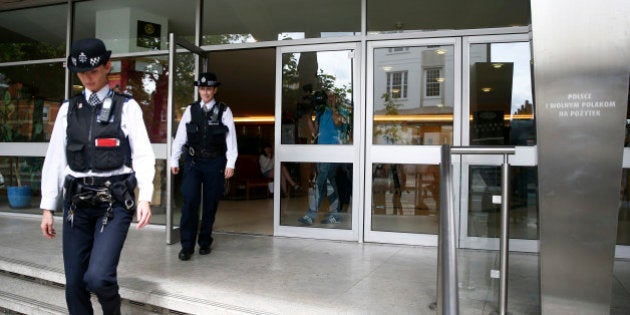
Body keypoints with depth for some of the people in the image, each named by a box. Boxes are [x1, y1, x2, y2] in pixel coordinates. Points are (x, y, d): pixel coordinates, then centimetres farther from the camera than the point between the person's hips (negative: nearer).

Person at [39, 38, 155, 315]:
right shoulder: (68, 109, 12)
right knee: (74, 283, 8)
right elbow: (55, 159, 10)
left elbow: (142, 155, -4)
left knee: (98, 277, -15)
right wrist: (47, 208, 8)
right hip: (77, 201, 4)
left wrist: (145, 197, -16)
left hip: (115, 201, -4)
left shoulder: (127, 107, 2)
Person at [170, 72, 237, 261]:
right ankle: (187, 245, 3)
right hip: (192, 162, 1)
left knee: (211, 204, 7)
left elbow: (231, 138, -3)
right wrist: (174, 160, 4)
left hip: (215, 162, -1)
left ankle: (205, 242, 23)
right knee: (190, 202, -6)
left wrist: (230, 163, -9)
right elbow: (180, 136, 7)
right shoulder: (190, 110, 7)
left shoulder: (224, 111, 1)